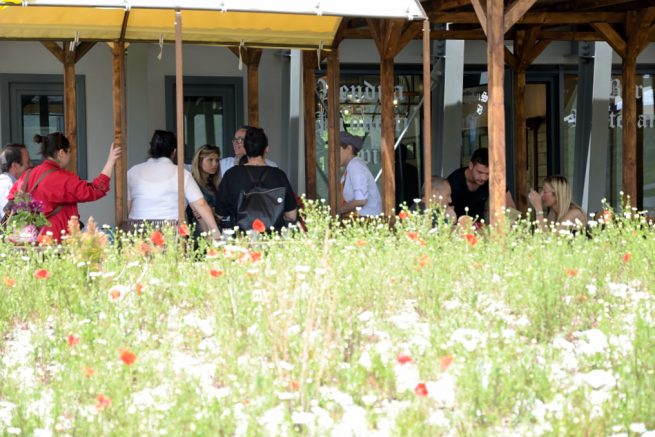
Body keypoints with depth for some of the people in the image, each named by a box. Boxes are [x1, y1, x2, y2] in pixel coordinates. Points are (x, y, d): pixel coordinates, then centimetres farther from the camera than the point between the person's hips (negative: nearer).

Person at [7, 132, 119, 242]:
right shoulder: (63, 179, -13)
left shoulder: (26, 176, 8)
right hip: (56, 238, -7)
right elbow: (94, 191, -15)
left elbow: (12, 201, 17)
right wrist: (110, 162, -10)